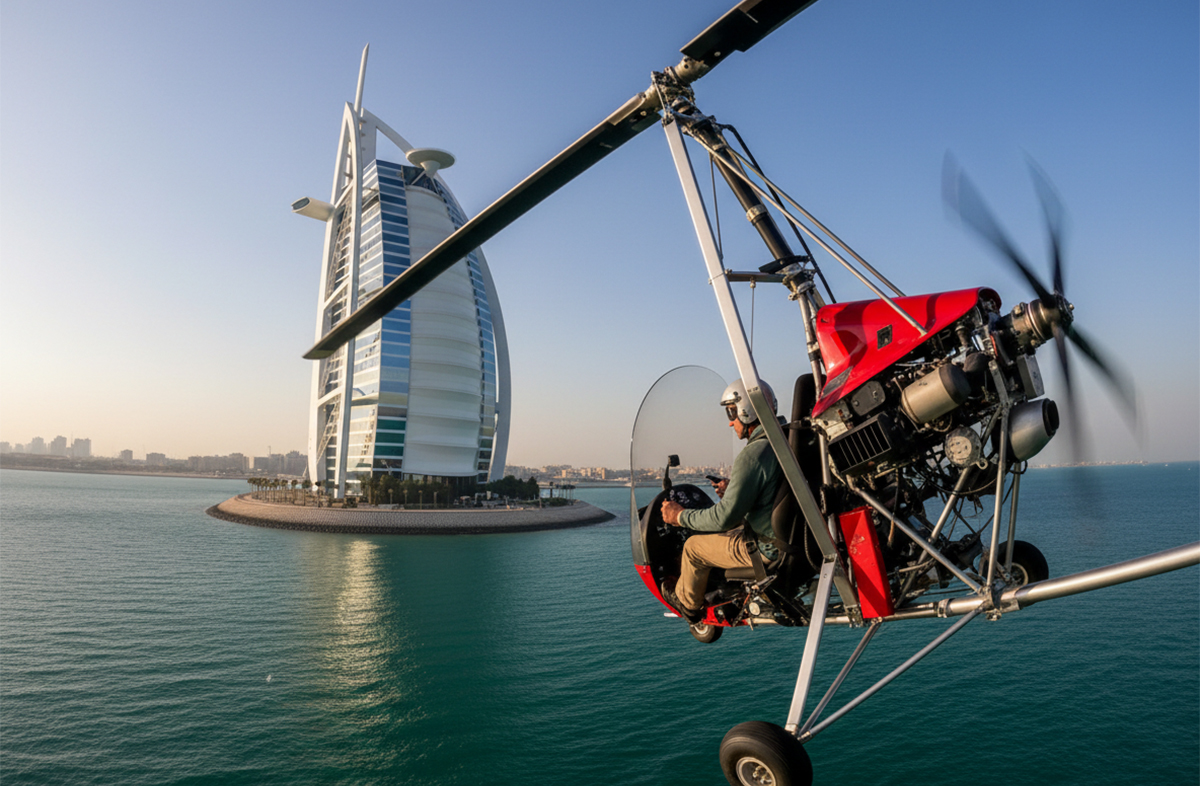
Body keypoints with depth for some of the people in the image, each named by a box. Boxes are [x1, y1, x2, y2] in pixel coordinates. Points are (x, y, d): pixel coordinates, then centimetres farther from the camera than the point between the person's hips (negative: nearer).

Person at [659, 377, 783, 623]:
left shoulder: (752, 455, -25)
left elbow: (725, 517, -24)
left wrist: (681, 516, -11)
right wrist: (733, 492, 14)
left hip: (768, 548, -9)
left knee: (694, 546, 8)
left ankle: (687, 604, 34)